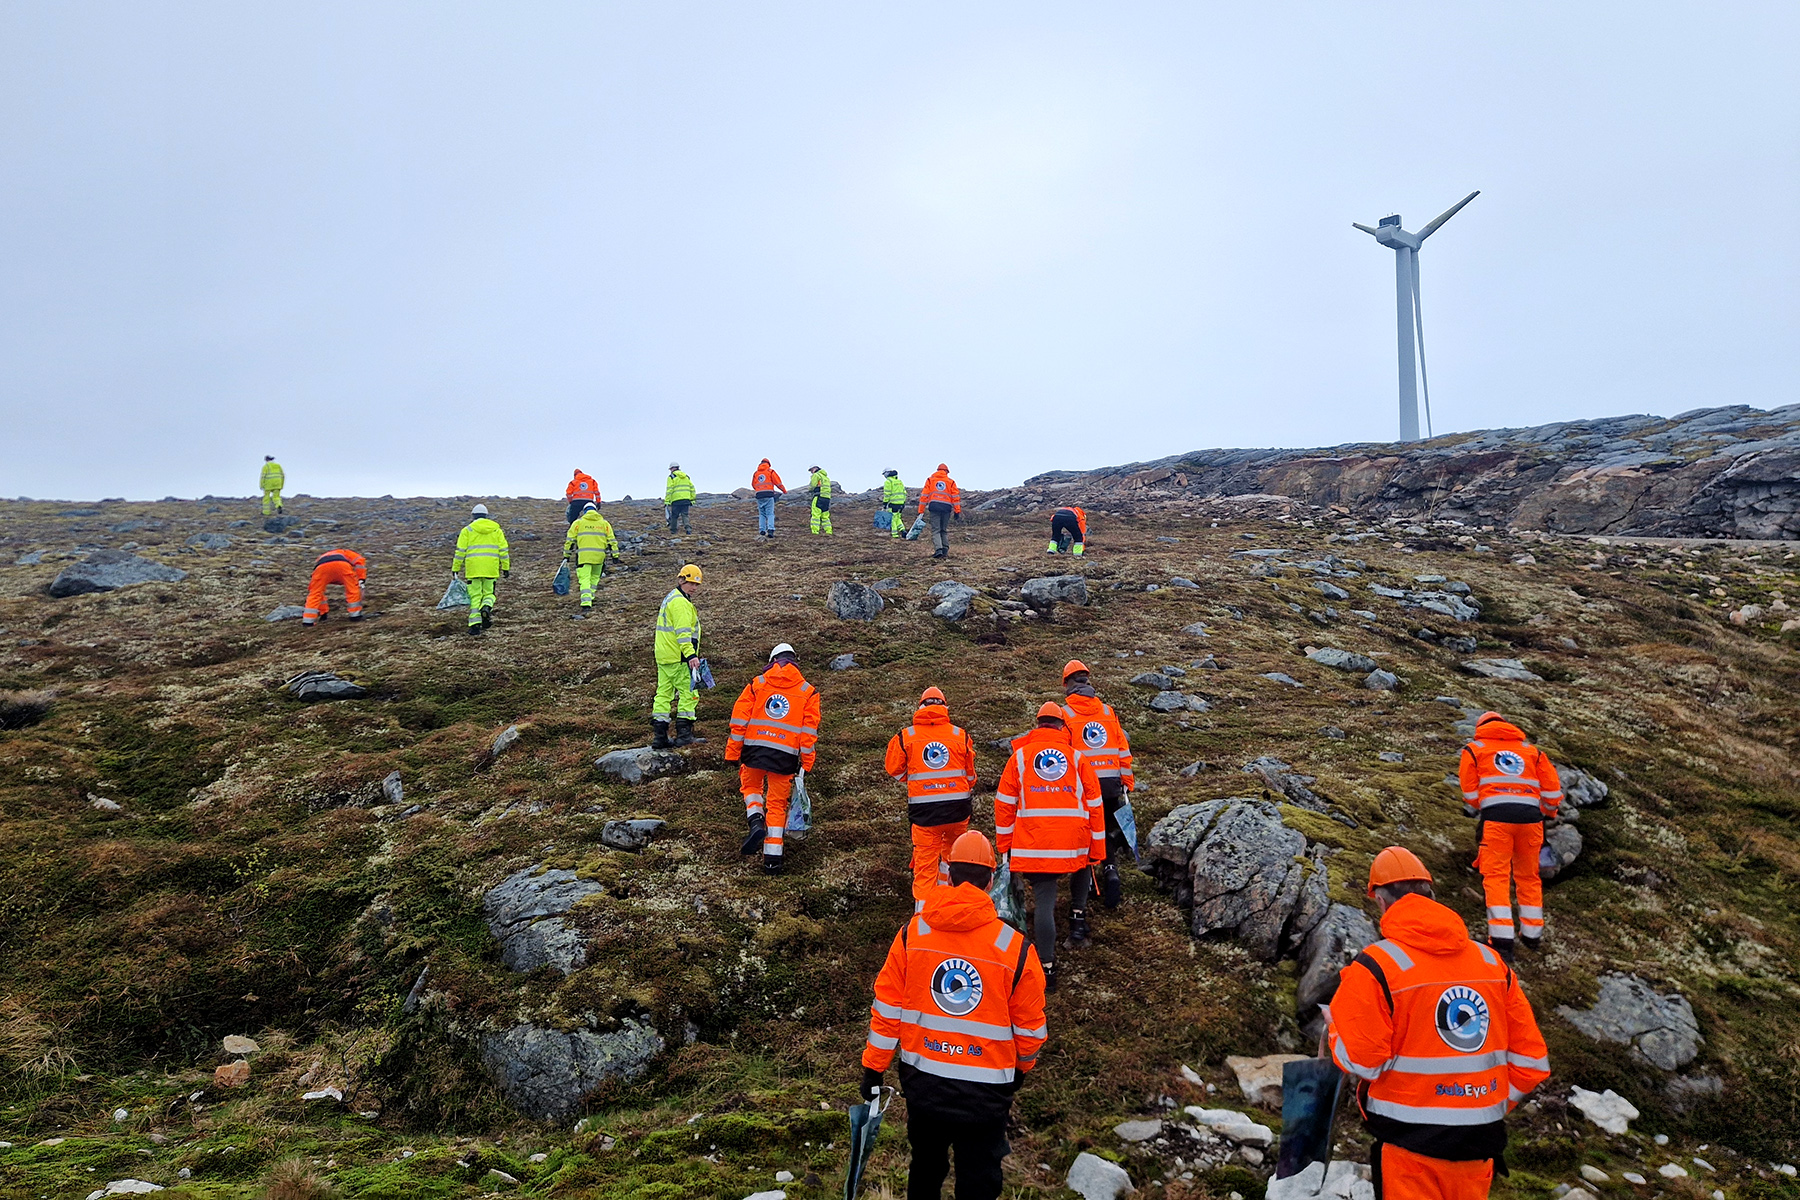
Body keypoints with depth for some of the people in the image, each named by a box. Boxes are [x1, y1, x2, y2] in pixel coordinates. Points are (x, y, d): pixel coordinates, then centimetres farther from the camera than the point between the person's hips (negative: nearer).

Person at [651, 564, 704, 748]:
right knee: (687, 692, -2)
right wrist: (691, 654, -28)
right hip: (678, 657, -10)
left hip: (664, 656, 10)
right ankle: (684, 733, -1)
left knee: (663, 692, 8)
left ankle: (659, 736, 10)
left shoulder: (670, 598, 20)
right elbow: (683, 632, -23)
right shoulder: (680, 602, -13)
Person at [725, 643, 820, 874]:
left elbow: (739, 721, 3)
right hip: (785, 754, 0)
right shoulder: (808, 691, 6)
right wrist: (806, 764, 6)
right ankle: (772, 859, 10)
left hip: (755, 748, 0)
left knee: (750, 786, 27)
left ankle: (756, 822, 0)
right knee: (777, 804, 12)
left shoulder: (756, 684, 6)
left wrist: (732, 754, 7)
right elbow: (810, 730, 2)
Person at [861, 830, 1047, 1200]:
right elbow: (1029, 1027, -2)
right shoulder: (1016, 948, -14)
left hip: (921, 1081, 3)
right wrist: (1022, 1066, 18)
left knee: (925, 1168, 24)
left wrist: (873, 1068, 8)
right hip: (984, 1094, -2)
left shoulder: (911, 933, -8)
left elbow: (887, 1006, -3)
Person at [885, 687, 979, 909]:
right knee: (952, 848, 26)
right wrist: (968, 794, 32)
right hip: (957, 806, 1)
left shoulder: (905, 737, -1)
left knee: (925, 858, 6)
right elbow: (970, 773, 12)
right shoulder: (960, 735, 2)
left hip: (923, 809, -1)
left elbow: (895, 769, 8)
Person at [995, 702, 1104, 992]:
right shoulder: (1077, 757, 8)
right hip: (1075, 843, 1)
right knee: (1081, 867, 33)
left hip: (1033, 844, -1)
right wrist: (1097, 846, 14)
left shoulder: (1020, 756, 7)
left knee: (1044, 902, 3)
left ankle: (1048, 968, -1)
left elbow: (1005, 803, 6)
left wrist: (1005, 845, 14)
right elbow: (1094, 805, 8)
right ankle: (1077, 918, 21)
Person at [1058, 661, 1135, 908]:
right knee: (1109, 832, 14)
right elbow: (1123, 750, 8)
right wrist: (1127, 784, 15)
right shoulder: (1108, 711, 8)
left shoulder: (1065, 713, -2)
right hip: (1111, 784, 3)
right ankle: (1110, 870, -8)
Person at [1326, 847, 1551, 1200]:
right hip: (1480, 1143, 5)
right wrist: (1491, 1106, 17)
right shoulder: (1493, 962, 3)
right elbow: (1532, 1058, 5)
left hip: (1409, 1145, -5)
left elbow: (1360, 1061, -15)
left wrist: (1332, 1030, 5)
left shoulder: (1374, 968, -15)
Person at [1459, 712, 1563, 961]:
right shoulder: (1532, 751, 22)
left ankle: (1502, 940, -11)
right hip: (1530, 815, 3)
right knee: (1528, 877, 18)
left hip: (1496, 815, -3)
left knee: (1496, 877, -2)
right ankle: (1532, 934, 25)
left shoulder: (1474, 749, 14)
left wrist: (1472, 811, 26)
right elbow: (1553, 789, 15)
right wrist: (1547, 815, 29)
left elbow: (1470, 791, 8)